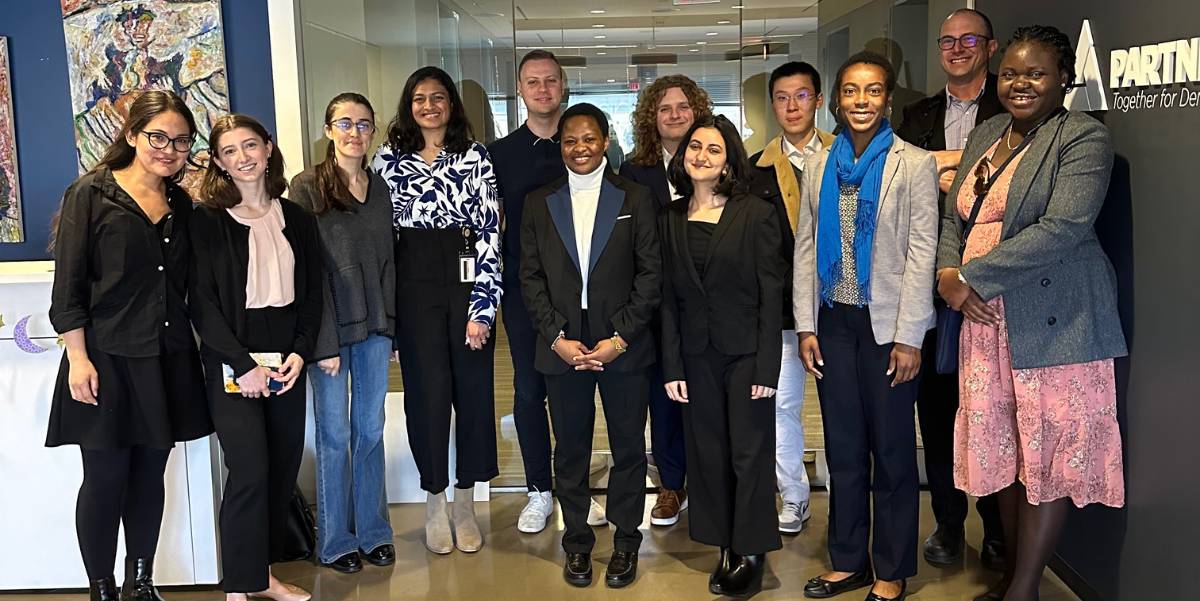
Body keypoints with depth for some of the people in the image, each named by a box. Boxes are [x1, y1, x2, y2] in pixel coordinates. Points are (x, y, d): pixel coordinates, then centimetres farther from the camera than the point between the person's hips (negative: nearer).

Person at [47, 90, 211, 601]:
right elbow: (68, 285, -8)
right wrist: (78, 359, -13)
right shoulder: (90, 194, -5)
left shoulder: (181, 204, 11)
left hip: (168, 361, 5)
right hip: (108, 359, -5)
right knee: (106, 479, 2)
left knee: (150, 473, 11)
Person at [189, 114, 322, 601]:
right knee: (250, 471, -11)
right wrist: (244, 364, -14)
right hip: (232, 362, -4)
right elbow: (202, 302, -7)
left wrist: (300, 352, -4)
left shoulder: (296, 219, 10)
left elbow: (312, 293, 10)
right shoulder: (207, 221, -3)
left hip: (287, 359, 5)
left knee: (284, 467, 6)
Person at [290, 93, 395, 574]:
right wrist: (324, 340, -14)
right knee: (334, 435, 4)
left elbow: (387, 261, 12)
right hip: (329, 327, -4)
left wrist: (393, 328, 7)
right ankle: (336, 540, 17)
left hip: (375, 327, 4)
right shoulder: (307, 187, -6)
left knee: (371, 430, 11)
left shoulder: (380, 188, 9)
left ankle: (373, 530, 24)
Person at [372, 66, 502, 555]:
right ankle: (435, 504, 17)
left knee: (472, 386, 4)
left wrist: (482, 307, -10)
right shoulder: (388, 159, 7)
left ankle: (465, 504, 18)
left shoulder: (476, 157, 3)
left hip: (466, 281, 0)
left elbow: (490, 234, -3)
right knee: (426, 390, 1)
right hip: (413, 285, 0)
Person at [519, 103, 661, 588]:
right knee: (570, 449, 9)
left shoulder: (635, 199, 3)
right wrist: (557, 338, -7)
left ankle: (626, 542, 21)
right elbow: (530, 277, 4)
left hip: (622, 346, -1)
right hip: (562, 346, 1)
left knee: (628, 447, 7)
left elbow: (651, 274, -2)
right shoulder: (539, 203, 7)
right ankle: (577, 542, 23)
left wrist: (620, 338, -10)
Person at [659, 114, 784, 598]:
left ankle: (751, 552, 16)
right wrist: (672, 368, 1)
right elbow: (668, 299, 5)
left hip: (745, 353, -4)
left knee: (750, 453, 3)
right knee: (708, 454, 10)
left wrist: (766, 367, -12)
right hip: (696, 356, 4)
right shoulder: (670, 219, 5)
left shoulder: (756, 215, -6)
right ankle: (726, 547, 23)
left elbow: (771, 295, -8)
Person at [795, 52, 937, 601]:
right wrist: (806, 325, 0)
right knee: (843, 448, 12)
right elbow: (805, 247, 7)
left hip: (886, 324, -4)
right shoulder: (819, 165, 7)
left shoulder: (915, 164, -5)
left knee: (892, 450, 7)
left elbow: (921, 253, -8)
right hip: (833, 322, 4)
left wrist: (909, 337, -12)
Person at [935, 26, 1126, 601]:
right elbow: (954, 217, 16)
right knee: (1001, 446, 13)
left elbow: (1062, 228, -19)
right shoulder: (985, 134, 15)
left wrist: (972, 277, -17)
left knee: (1049, 452, 1)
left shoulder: (1083, 138, -7)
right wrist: (947, 272, -5)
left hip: (1054, 320, -6)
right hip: (984, 317, 7)